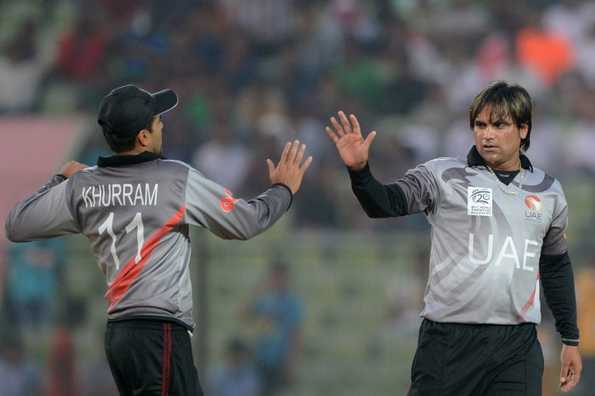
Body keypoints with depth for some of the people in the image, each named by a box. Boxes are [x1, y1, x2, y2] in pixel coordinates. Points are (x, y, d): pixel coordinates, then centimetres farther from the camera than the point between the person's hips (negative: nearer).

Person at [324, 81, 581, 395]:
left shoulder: (548, 192, 12)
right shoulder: (444, 177, 0)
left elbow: (556, 266, 22)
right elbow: (385, 203, -14)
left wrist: (570, 339, 22)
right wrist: (359, 170, -34)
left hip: (518, 346, 3)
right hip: (450, 340, -3)